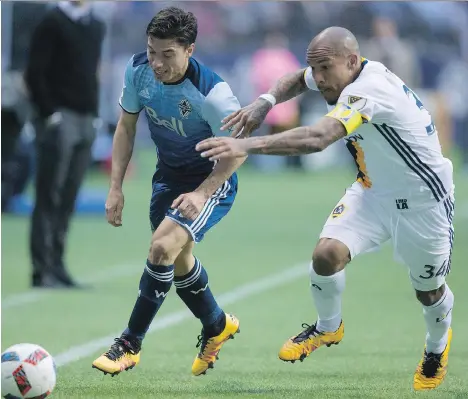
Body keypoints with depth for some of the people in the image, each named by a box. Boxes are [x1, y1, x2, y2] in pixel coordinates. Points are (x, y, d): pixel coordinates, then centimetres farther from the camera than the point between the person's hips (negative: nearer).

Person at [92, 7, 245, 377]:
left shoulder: (212, 93, -32)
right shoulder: (138, 70, -16)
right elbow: (127, 127, 1)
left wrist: (200, 194, -27)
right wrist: (116, 188, -3)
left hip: (212, 179, -7)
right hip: (169, 174, 7)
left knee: (163, 246, -24)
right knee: (178, 259, 16)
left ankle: (130, 344, -12)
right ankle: (218, 326, 44)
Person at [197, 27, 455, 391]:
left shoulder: (370, 89, -36)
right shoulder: (342, 74, -10)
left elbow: (317, 138, -50)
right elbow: (299, 79, 13)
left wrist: (246, 145, -58)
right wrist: (266, 101, -10)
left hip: (421, 201, -7)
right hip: (373, 192, 7)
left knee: (428, 291, 11)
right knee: (327, 253, -16)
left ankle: (438, 345, 45)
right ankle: (328, 328, 12)